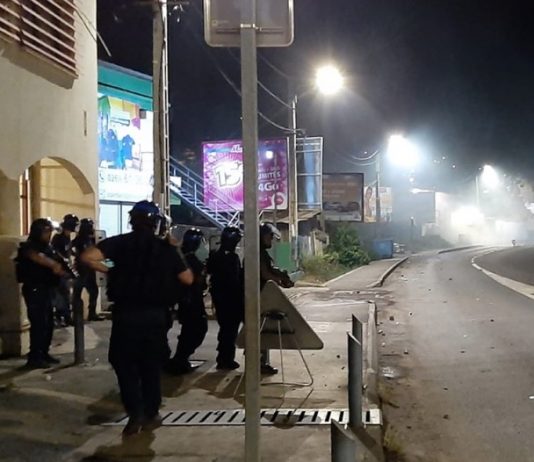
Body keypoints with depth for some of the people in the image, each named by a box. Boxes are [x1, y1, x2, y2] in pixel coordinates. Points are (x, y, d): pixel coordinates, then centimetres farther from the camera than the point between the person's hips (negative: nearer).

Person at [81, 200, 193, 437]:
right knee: (151, 365, 15)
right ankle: (151, 414, 20)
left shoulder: (120, 242, -3)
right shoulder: (166, 247, 2)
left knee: (125, 364, 10)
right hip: (155, 314, 2)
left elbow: (87, 257, -14)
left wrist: (109, 269, 1)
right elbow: (188, 279, 7)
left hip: (125, 313, -2)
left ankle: (135, 414, 1)